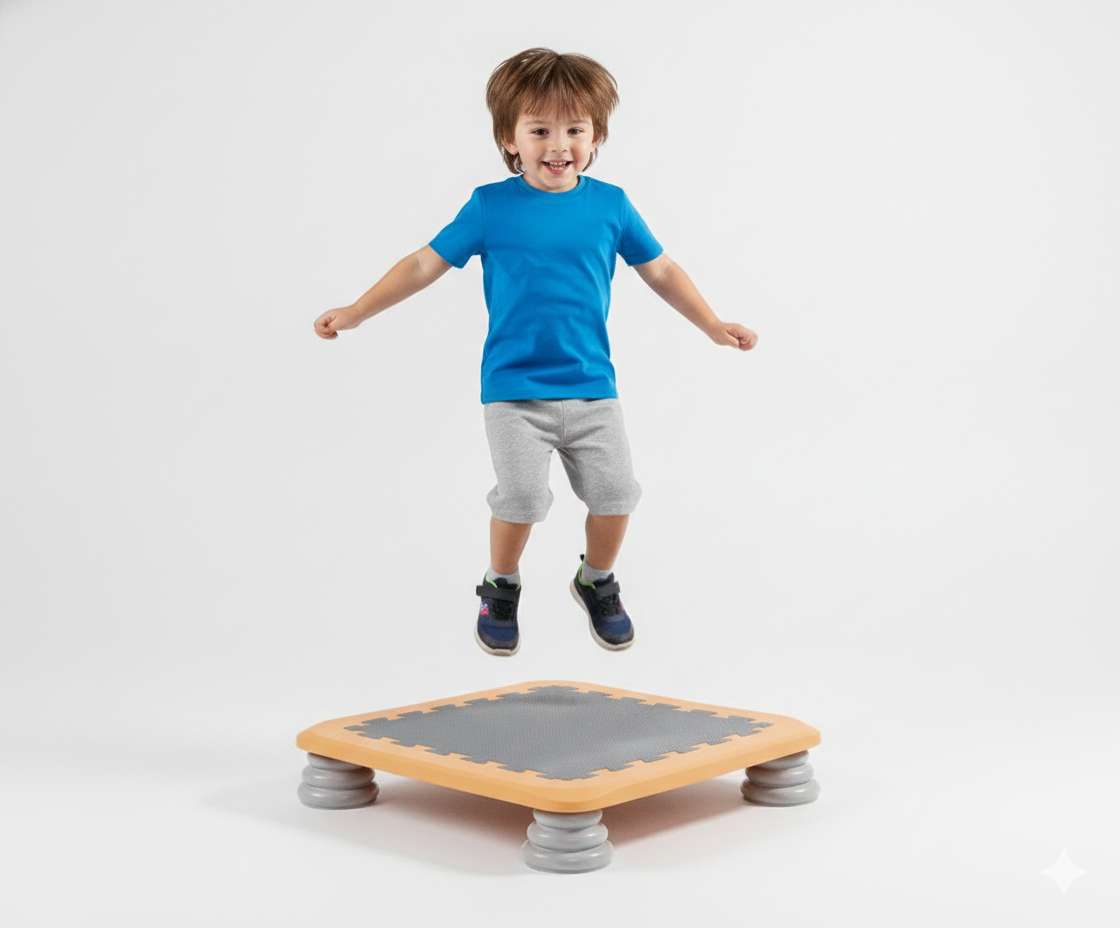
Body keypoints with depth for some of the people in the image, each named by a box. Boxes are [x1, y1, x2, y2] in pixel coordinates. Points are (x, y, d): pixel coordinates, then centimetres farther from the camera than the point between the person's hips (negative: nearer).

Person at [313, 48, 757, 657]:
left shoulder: (610, 204, 3)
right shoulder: (490, 206, -3)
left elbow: (660, 270, 14)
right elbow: (425, 264, 0)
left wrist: (714, 326, 13)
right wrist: (355, 313, -4)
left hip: (592, 387, 3)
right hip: (514, 389, -2)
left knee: (615, 492, 0)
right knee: (521, 496, -13)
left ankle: (597, 581, 30)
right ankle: (500, 589, 16)